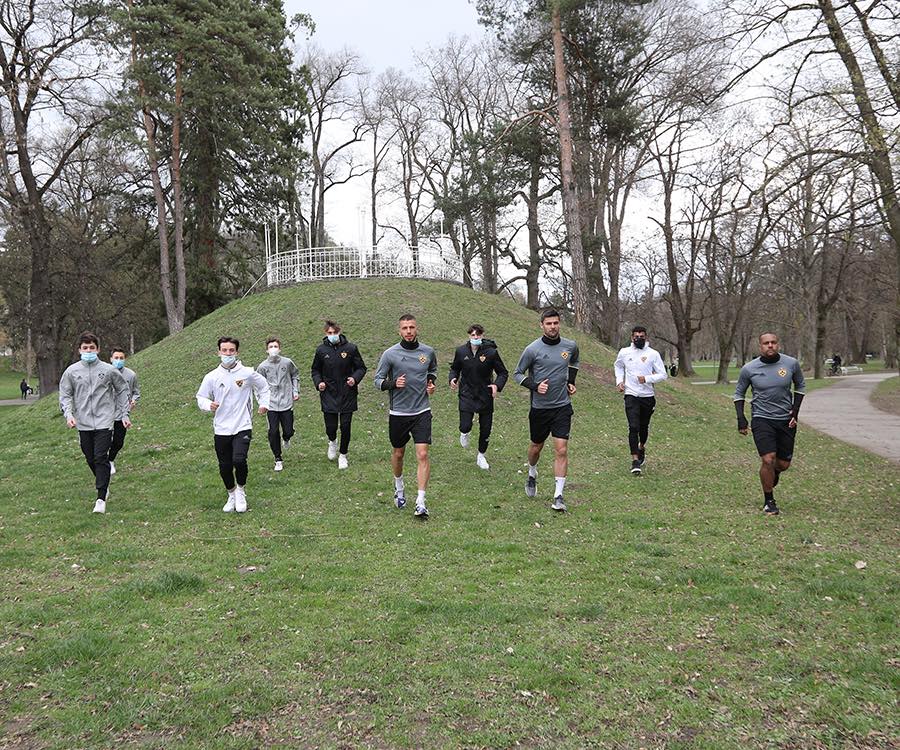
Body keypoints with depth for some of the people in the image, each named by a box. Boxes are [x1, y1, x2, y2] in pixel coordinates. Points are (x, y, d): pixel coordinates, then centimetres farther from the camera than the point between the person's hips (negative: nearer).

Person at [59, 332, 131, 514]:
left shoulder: (108, 370, 1)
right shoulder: (71, 371, 4)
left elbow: (122, 390, 11)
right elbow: (65, 395, 8)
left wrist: (124, 415, 8)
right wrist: (68, 414, -9)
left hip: (104, 422, -2)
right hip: (83, 423, 3)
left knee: (101, 458, -10)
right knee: (90, 459, 10)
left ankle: (101, 498, -9)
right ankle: (104, 486, 33)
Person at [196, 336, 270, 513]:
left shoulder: (248, 373, -3)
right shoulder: (211, 377, -1)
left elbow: (263, 387, 15)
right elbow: (201, 397, 8)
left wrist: (264, 403, 2)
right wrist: (208, 405, -13)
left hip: (243, 427, -2)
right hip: (221, 430, 2)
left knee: (239, 460, -21)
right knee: (225, 467, 9)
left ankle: (241, 490, 8)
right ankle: (232, 495, 35)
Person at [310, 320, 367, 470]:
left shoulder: (350, 348, -4)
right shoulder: (321, 350, 1)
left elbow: (361, 367, 5)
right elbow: (315, 370, 14)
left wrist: (355, 378, -14)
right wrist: (318, 382, -5)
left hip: (347, 395, -1)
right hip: (328, 395, 1)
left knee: (345, 426, 2)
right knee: (331, 426, 0)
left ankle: (343, 455, 23)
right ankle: (332, 442, 37)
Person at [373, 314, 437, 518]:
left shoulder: (428, 352, 1)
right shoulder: (390, 354, -7)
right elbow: (378, 380, -1)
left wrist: (431, 382, 3)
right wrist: (393, 383, -21)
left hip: (422, 411, 1)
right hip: (398, 412, 0)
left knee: (422, 455, -10)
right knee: (398, 453, 16)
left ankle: (421, 503, -6)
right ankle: (399, 488, 44)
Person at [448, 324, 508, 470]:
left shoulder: (491, 352, -11)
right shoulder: (461, 351, -4)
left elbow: (503, 373, -3)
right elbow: (455, 368, 13)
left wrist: (497, 385, -22)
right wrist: (453, 379, -8)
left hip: (485, 396, 0)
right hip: (467, 394, 0)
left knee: (485, 429, 8)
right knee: (465, 426, -12)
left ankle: (481, 456, 33)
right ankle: (464, 433, 28)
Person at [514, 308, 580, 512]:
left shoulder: (570, 346, 0)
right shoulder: (533, 349, -10)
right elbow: (518, 373, 0)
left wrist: (571, 382, 10)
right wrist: (534, 386, -16)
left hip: (562, 406, 1)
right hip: (539, 407, -1)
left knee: (561, 449, -8)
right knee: (536, 446, 15)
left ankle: (558, 496, -3)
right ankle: (532, 476, 46)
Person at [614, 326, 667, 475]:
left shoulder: (653, 354, -3)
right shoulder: (624, 352, 2)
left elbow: (662, 375, -2)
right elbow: (618, 366, 23)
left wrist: (647, 379, -17)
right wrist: (619, 381, 8)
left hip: (648, 396, 1)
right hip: (631, 395, -1)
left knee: (644, 426, 15)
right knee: (633, 427, -13)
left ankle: (641, 448, 45)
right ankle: (635, 460, -11)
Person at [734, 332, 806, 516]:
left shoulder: (791, 363, -3)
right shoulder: (749, 369, -6)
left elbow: (800, 386, 14)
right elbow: (739, 393, 7)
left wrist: (795, 411, 4)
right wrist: (741, 418, -3)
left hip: (786, 420, 2)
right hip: (761, 419, -2)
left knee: (783, 464, 8)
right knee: (768, 460, -15)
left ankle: (773, 474, 46)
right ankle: (769, 501, 3)